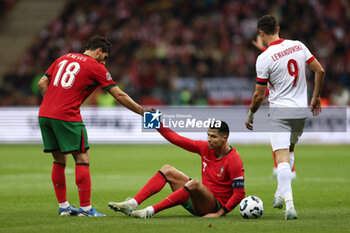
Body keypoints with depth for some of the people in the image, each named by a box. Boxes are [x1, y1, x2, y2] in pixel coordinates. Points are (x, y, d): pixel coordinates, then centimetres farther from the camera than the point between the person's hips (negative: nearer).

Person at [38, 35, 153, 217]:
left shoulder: (64, 59, 20)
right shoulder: (95, 67, 2)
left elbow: (42, 83, 16)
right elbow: (119, 96, 2)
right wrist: (143, 112, 9)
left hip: (44, 113, 7)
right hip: (67, 116, -7)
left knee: (59, 160, 15)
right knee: (82, 159, 0)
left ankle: (63, 206, 17)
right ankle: (85, 207, -4)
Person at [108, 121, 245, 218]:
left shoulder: (234, 160, -17)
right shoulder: (206, 148, 2)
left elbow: (239, 194, -20)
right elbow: (177, 139, 5)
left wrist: (220, 214, -24)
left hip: (216, 205, -8)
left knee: (194, 184, -37)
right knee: (167, 170, 0)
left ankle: (150, 211, -36)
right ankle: (132, 204, -15)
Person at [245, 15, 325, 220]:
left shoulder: (264, 58, -12)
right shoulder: (298, 46, 1)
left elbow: (259, 95, -8)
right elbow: (320, 70, 3)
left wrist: (250, 114, 10)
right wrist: (316, 98, 16)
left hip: (280, 111, -5)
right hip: (302, 109, 5)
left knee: (282, 158, -10)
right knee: (290, 149, 27)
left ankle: (290, 206, -23)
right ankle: (281, 193, 28)